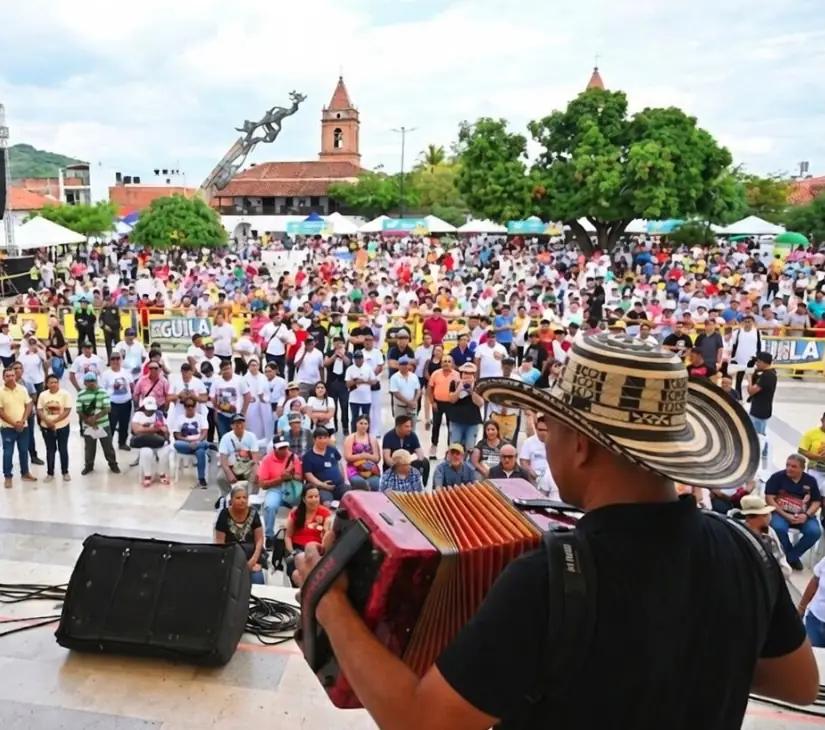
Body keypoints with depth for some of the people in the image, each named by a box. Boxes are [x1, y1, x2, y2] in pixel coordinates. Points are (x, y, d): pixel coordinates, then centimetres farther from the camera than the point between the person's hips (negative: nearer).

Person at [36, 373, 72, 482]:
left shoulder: (65, 394, -9)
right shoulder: (43, 395, 0)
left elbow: (67, 411, -14)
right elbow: (39, 411, 0)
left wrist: (54, 421, -19)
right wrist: (47, 421, -16)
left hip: (62, 427, -2)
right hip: (47, 427, 2)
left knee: (63, 449, 7)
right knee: (50, 450, 11)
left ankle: (65, 472, 18)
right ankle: (50, 473, 20)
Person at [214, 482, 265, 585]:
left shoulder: (253, 513, 0)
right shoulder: (225, 515, -5)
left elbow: (259, 539, 2)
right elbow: (220, 542, -4)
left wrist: (254, 559, -12)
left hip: (251, 553, 1)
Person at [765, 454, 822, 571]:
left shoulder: (810, 481, 6)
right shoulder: (777, 477, -4)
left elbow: (816, 502, 7)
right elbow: (769, 498, -7)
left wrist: (806, 515, -13)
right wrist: (785, 515, -16)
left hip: (803, 515, 3)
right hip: (780, 513, -3)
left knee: (815, 532, -26)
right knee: (779, 528, -34)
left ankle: (791, 556, -3)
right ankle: (792, 557, -3)